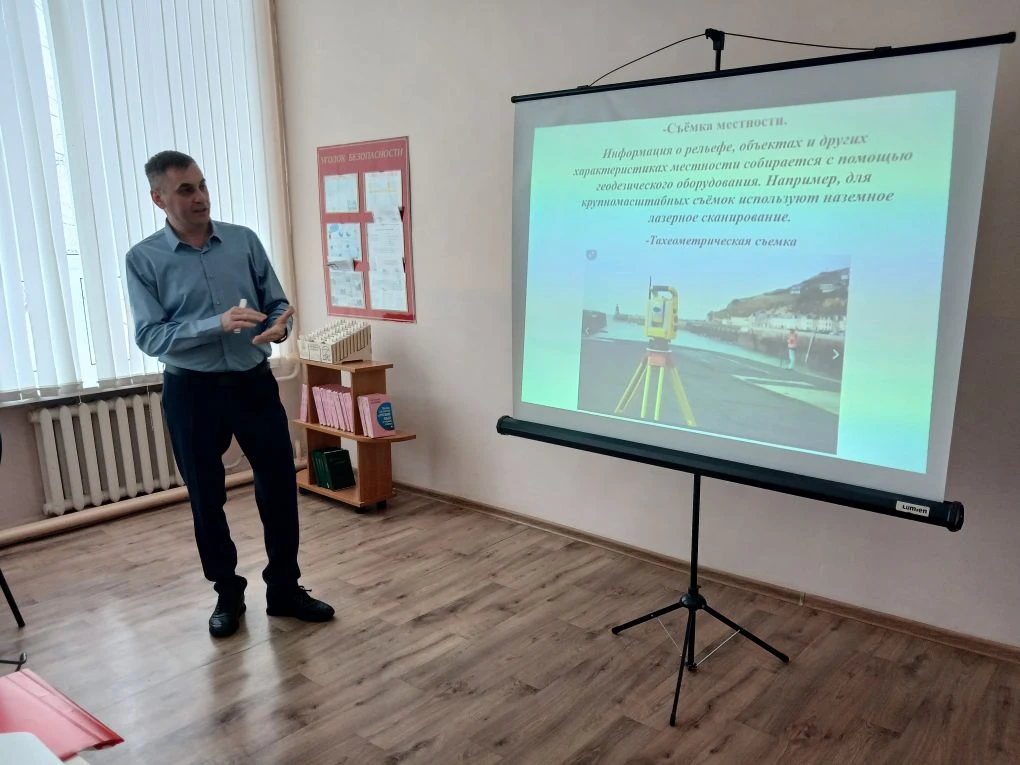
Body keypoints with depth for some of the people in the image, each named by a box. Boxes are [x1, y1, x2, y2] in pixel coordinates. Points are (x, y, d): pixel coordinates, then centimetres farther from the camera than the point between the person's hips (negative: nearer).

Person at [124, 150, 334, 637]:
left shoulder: (244, 240, 2)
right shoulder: (143, 259, -5)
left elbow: (277, 303, 4)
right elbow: (149, 337, -12)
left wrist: (279, 327, -20)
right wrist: (218, 324, -25)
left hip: (254, 382, 2)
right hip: (192, 392, -1)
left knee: (279, 487, 4)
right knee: (206, 498, 10)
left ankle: (284, 588, 21)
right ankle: (227, 592, 29)